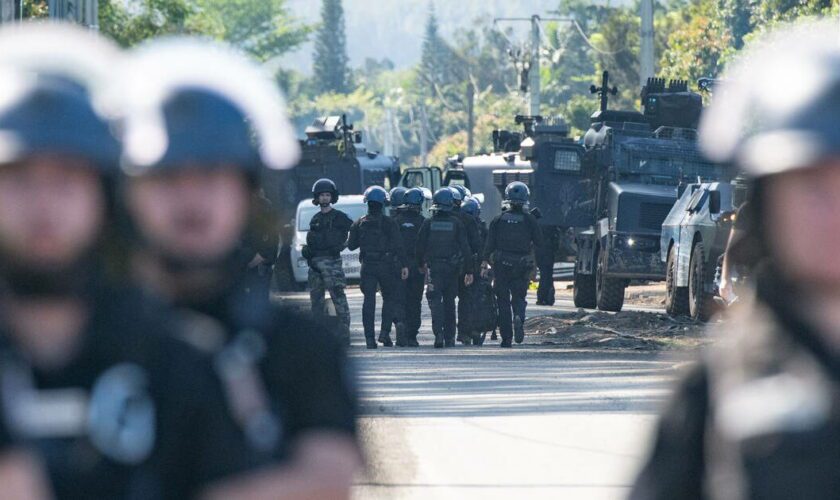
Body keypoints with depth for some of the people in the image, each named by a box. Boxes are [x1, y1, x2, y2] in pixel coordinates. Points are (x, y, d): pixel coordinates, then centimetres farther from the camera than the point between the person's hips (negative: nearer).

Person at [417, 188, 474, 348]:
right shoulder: (457, 223, -1)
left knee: (435, 300, -5)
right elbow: (465, 247, -3)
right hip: (452, 268, 2)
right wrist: (469, 271, 0)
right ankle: (450, 337, 15)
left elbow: (420, 246, 3)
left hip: (433, 267, -2)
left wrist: (422, 264, 19)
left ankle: (438, 333, -24)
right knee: (449, 302, 12)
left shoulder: (428, 223, -2)